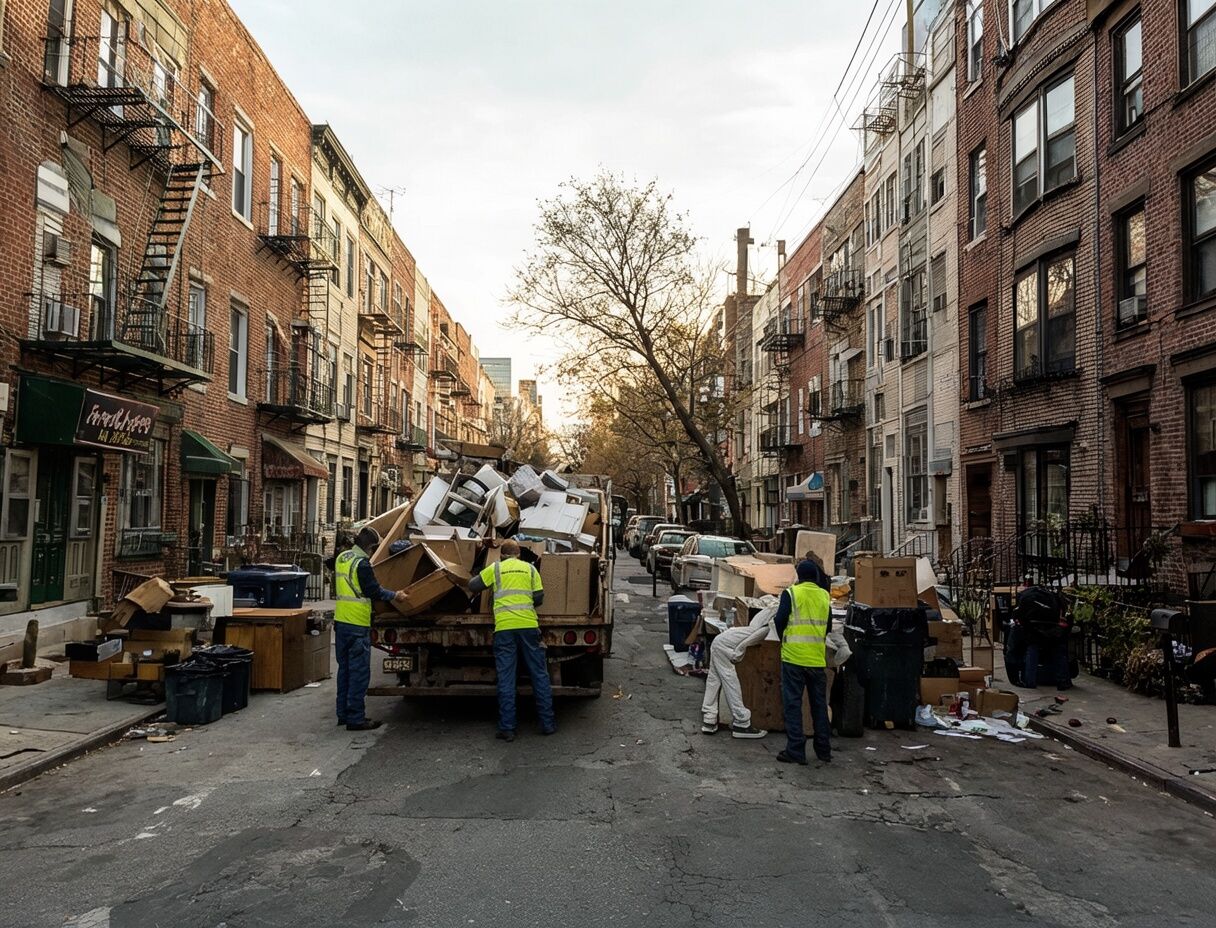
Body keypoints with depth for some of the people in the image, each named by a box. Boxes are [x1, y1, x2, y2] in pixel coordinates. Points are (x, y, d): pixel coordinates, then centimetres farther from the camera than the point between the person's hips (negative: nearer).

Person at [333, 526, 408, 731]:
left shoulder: (341, 558, 11)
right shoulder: (362, 563, -16)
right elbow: (374, 591, -14)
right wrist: (395, 595, -1)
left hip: (340, 621, 9)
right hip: (357, 624, -9)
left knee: (344, 668, 16)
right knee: (359, 672, -3)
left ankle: (343, 714, 22)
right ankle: (355, 718, 0)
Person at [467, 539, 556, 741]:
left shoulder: (495, 569, 10)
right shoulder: (530, 568, 13)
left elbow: (472, 586, 15)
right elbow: (539, 598, 9)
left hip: (504, 628, -1)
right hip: (528, 625, 1)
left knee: (506, 679, 3)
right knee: (539, 675, 9)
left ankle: (507, 728, 4)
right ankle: (547, 723, 12)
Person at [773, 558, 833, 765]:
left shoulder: (791, 593, -6)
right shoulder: (824, 596, 6)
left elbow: (780, 621, -8)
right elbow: (828, 626, 12)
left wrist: (784, 638, 12)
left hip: (793, 657, -4)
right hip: (818, 659, 4)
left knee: (792, 703, 2)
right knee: (819, 704, 14)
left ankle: (795, 751, 0)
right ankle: (824, 750, 21)